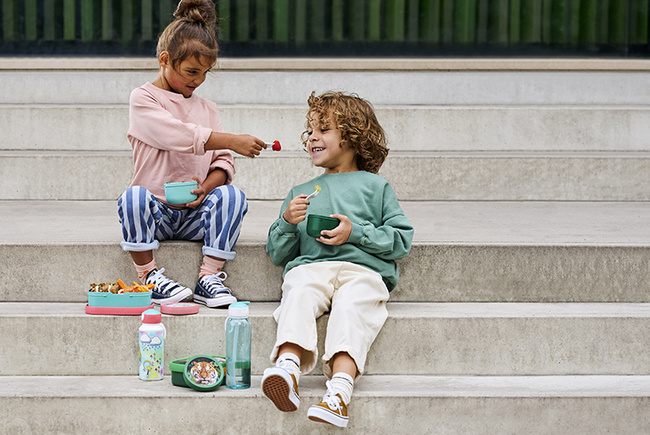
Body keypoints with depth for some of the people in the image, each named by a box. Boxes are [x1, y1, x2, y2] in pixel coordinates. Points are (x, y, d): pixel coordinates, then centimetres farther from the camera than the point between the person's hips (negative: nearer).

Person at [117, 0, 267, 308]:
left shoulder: (207, 109, 16)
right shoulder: (143, 98, 0)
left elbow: (222, 163, 8)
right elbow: (179, 135, -17)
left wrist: (208, 185, -15)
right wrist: (232, 141, -24)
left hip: (195, 214, 4)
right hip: (156, 212, -4)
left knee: (231, 195, -26)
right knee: (134, 197, -36)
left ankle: (209, 277, -21)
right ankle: (148, 276, -24)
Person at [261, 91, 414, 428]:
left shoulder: (374, 186, 21)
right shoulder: (300, 193, 32)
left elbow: (401, 239, 10)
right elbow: (277, 254, 27)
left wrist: (355, 232, -3)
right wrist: (288, 221, 7)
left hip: (362, 270, -2)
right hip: (308, 267, 3)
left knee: (352, 305, -35)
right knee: (299, 294, -33)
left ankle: (340, 389, -53)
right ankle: (288, 365, -55)